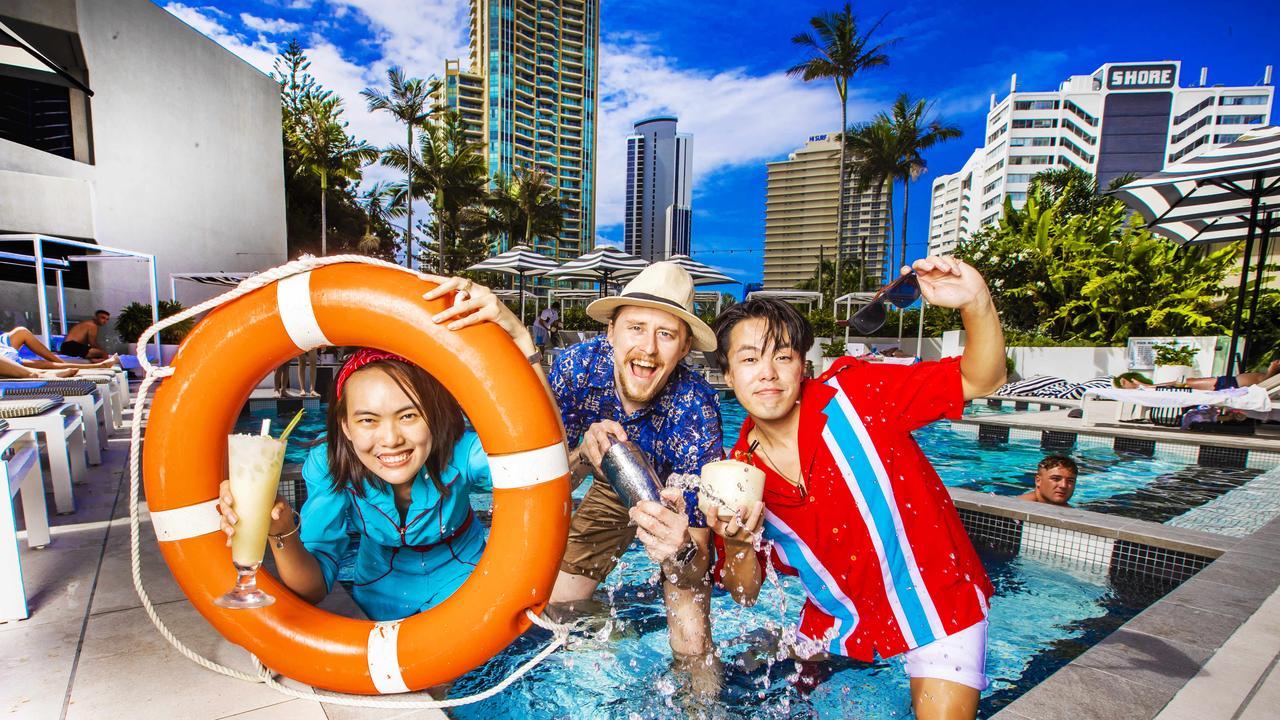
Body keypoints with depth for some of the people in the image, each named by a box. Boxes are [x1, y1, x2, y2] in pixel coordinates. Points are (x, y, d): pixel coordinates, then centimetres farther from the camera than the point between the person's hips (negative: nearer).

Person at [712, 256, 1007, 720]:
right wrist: (736, 546, -27)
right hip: (836, 621, 4)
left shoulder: (853, 394, -22)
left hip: (937, 601, -3)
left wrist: (976, 303, -34)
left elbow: (981, 380, -16)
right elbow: (745, 595, -5)